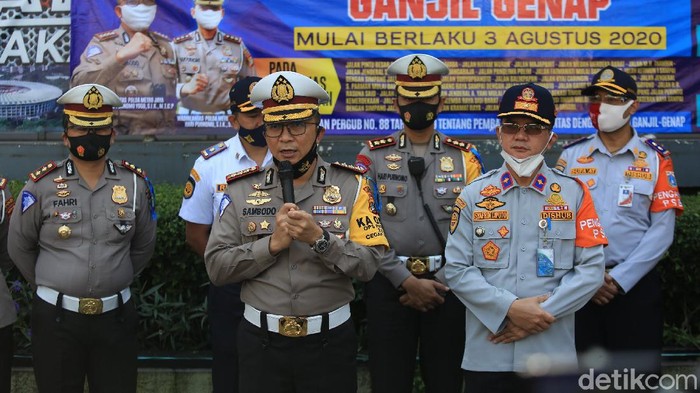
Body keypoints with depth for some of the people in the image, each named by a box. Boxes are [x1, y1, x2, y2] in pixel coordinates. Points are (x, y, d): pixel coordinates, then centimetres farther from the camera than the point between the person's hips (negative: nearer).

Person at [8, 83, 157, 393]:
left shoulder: (135, 183, 1)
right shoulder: (41, 185, -5)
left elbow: (144, 246, 14)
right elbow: (19, 247, 7)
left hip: (116, 317, 2)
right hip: (55, 319, -1)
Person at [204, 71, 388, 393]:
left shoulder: (351, 185, -2)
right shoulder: (241, 190, 1)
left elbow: (368, 264, -9)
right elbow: (216, 267, -5)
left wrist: (319, 238, -23)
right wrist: (272, 244, -17)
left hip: (330, 341, -1)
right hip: (260, 342, 1)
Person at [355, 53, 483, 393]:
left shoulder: (465, 157, 5)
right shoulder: (373, 157, 2)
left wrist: (440, 285, -8)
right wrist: (407, 281, -11)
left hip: (446, 286, 1)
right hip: (389, 284, 0)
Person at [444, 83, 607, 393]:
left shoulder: (574, 194, 4)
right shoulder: (473, 195, 4)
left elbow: (591, 269, -2)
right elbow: (456, 269, -1)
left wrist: (542, 314, -11)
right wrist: (510, 308, -13)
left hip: (553, 356, 0)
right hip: (486, 356, 0)